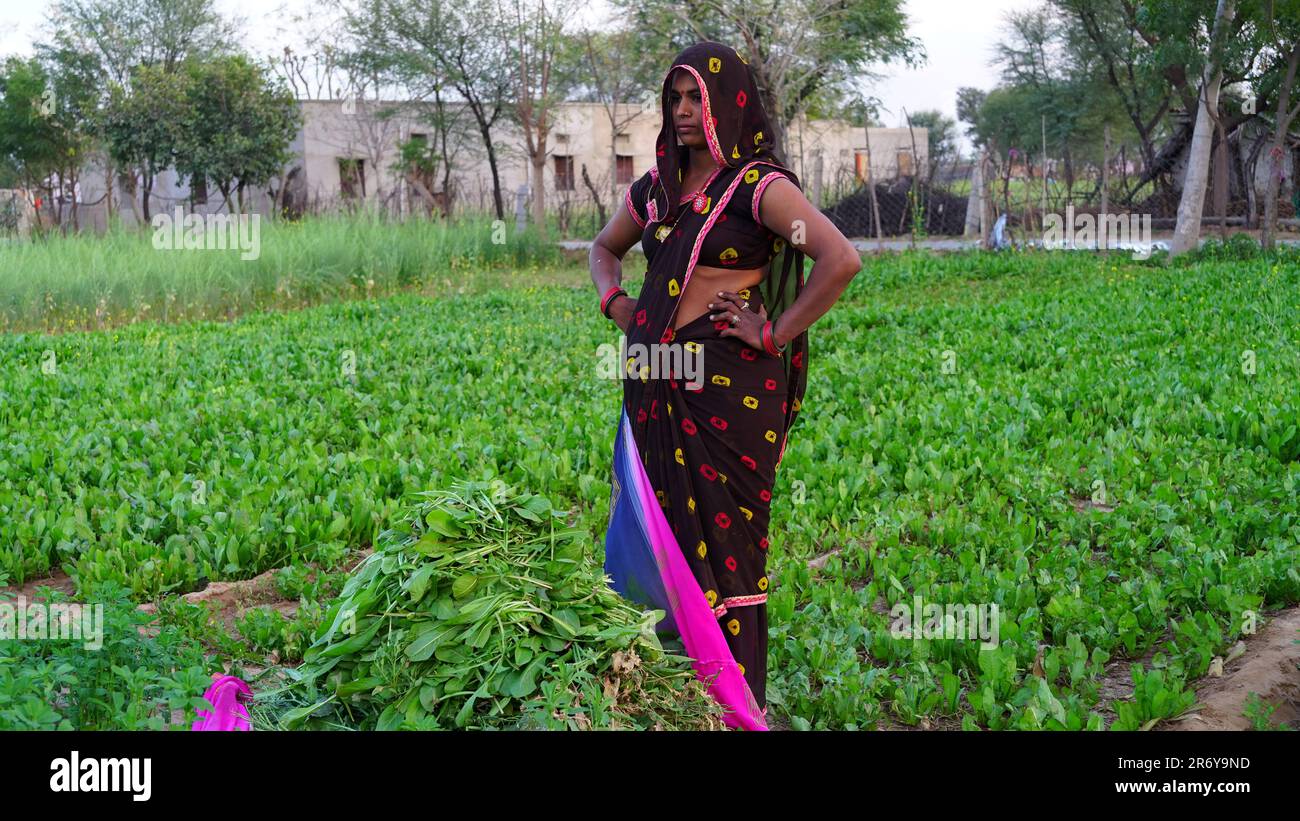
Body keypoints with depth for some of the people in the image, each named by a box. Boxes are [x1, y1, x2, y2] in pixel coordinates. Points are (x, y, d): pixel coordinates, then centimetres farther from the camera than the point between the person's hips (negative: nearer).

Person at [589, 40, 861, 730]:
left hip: (729, 384, -6)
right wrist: (612, 300, 12)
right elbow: (604, 246, 31)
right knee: (659, 520, 11)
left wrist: (776, 334, -16)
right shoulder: (658, 185, 13)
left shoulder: (760, 186, -8)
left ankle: (735, 703, 14)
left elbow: (841, 260, -20)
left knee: (724, 529, 0)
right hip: (657, 383, 6)